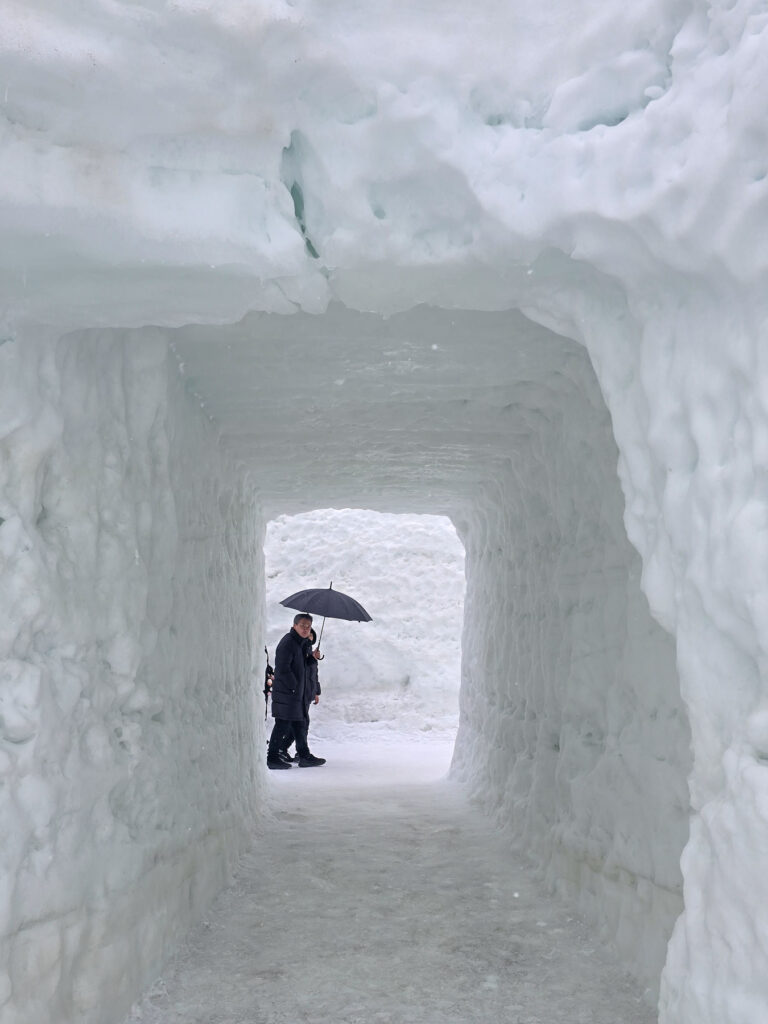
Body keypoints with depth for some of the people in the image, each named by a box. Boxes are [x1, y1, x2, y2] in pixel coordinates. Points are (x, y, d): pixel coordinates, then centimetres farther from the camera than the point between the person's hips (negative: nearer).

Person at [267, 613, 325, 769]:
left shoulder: (305, 643, 14)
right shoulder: (287, 643, -17)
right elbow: (282, 669, -21)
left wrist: (313, 657, 6)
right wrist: (294, 686, -17)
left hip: (299, 693, 10)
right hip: (286, 692, -10)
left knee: (300, 724, 15)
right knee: (283, 724, -5)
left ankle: (305, 756, 22)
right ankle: (272, 758, 2)